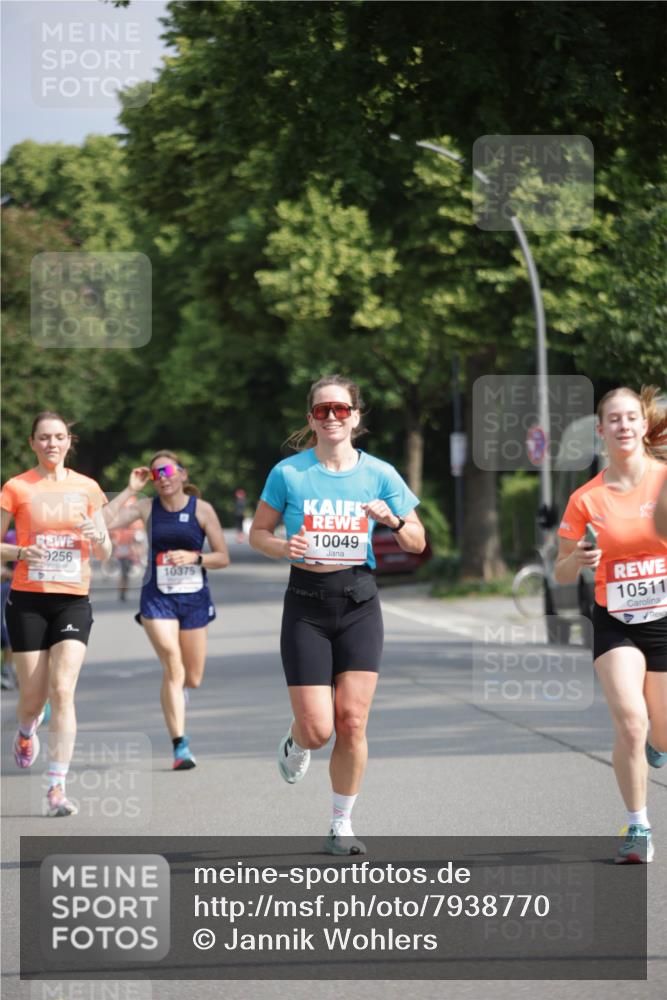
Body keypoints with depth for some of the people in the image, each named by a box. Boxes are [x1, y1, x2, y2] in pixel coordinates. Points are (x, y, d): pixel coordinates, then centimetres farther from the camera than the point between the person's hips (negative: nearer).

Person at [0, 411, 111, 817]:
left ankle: (58, 787, -13)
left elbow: (104, 554, 14)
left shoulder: (87, 488, 8)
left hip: (73, 600, 1)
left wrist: (99, 537, -9)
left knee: (63, 691, -13)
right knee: (34, 696, 2)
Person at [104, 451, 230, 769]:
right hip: (157, 597, -1)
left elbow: (223, 558, -1)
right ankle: (180, 746, -12)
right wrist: (130, 489, -11)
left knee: (193, 679, 6)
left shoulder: (201, 509, -1)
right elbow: (104, 522, -12)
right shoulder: (147, 507, 1)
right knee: (173, 668, -16)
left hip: (194, 598, 1)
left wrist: (195, 557, -18)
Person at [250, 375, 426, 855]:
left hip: (359, 603, 1)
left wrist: (393, 521, -15)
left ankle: (342, 825, 11)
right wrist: (284, 547, -13)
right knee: (317, 727, -7)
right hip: (306, 604, -1)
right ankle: (295, 744, 32)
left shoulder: (379, 473, 2)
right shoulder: (289, 473, -1)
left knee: (352, 721, -5)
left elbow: (417, 543, 6)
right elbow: (258, 532, 8)